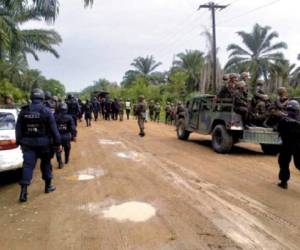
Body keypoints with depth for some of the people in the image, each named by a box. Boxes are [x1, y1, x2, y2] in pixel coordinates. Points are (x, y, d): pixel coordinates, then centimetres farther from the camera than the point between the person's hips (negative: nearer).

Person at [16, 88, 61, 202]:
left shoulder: (23, 111, 2)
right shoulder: (46, 111, -8)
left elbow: (18, 129, 8)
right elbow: (54, 129, -7)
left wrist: (20, 142, 18)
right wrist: (58, 143, 1)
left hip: (28, 143, 2)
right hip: (44, 143, -2)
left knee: (27, 165, 1)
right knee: (46, 164, 14)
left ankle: (23, 191, -7)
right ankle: (48, 186, 27)